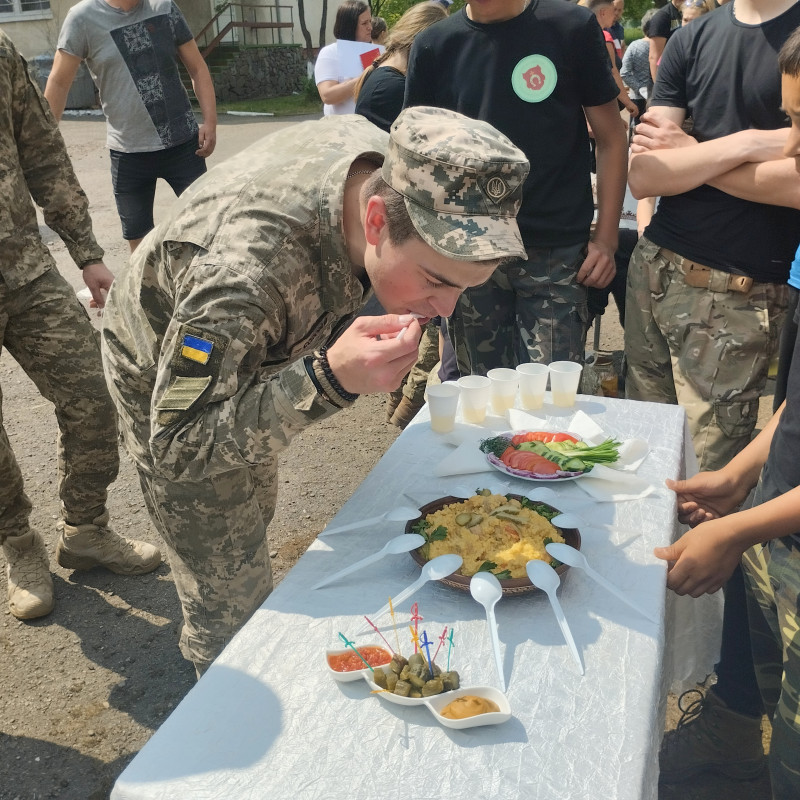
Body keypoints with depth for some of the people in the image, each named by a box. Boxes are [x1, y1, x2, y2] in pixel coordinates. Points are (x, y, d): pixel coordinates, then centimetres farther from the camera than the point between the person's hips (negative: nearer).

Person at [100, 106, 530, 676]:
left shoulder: (387, 166, -24)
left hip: (249, 357, 7)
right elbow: (176, 451, -40)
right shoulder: (245, 269, -48)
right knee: (231, 605, 1)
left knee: (254, 515, 29)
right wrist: (328, 378, -53)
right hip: (168, 386, -7)